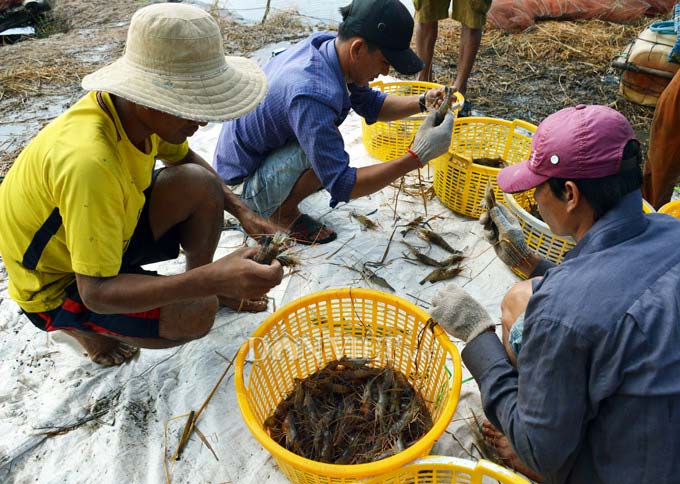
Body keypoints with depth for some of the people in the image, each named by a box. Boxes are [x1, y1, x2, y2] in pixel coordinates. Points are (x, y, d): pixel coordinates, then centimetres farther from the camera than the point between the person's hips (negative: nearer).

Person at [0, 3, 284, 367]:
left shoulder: (136, 107, -16)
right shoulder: (87, 162, -39)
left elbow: (184, 158, 5)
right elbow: (96, 292, -36)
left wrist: (242, 211, -9)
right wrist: (211, 282, -46)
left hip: (111, 230, 7)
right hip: (58, 285, -6)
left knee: (201, 184, -15)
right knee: (194, 315, -27)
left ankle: (200, 279, 11)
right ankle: (78, 325, 1)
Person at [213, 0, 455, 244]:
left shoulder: (326, 42, -9)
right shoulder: (313, 96, -36)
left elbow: (370, 105, 5)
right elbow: (342, 185, -33)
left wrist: (423, 102, -10)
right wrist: (418, 156, -35)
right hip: (242, 185, -9)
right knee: (329, 149, -29)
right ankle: (282, 213, -1)